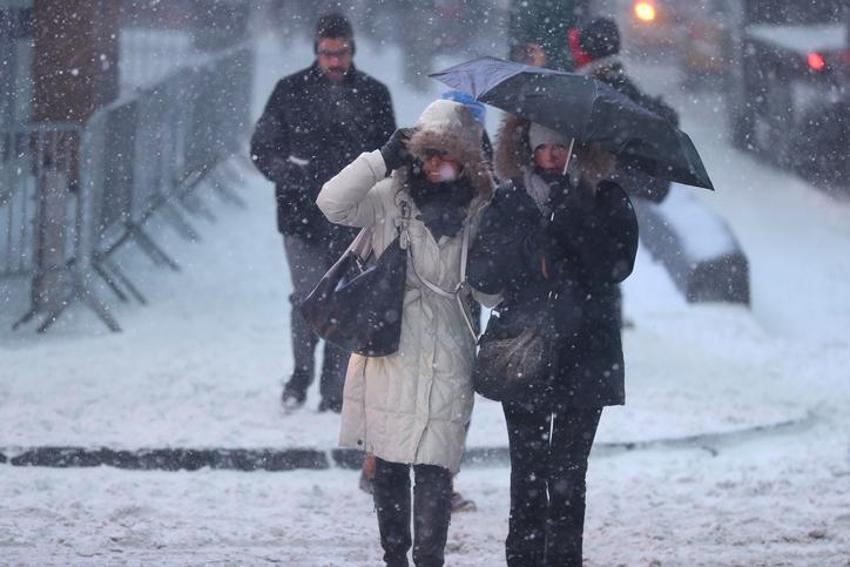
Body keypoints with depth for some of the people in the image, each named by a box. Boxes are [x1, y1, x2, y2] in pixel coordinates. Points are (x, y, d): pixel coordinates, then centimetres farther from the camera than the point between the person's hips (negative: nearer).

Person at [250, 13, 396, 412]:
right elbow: (262, 148, 6)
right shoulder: (291, 91, 4)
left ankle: (334, 393, 10)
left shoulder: (373, 94, 9)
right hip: (302, 218, -1)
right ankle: (301, 372, 14)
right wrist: (290, 173, -13)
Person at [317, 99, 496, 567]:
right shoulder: (390, 198, 4)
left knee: (433, 468, -8)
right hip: (388, 351, 1)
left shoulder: (478, 212, 5)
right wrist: (384, 159, -10)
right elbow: (333, 202, -9)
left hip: (444, 361, -1)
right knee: (387, 467, 9)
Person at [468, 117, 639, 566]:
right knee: (527, 472, 1)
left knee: (567, 475, 0)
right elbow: (481, 275, -1)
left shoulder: (605, 200, 4)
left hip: (584, 357, -1)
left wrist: (572, 216, -18)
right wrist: (531, 234, -15)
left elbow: (615, 266, -10)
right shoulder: (510, 203, 7)